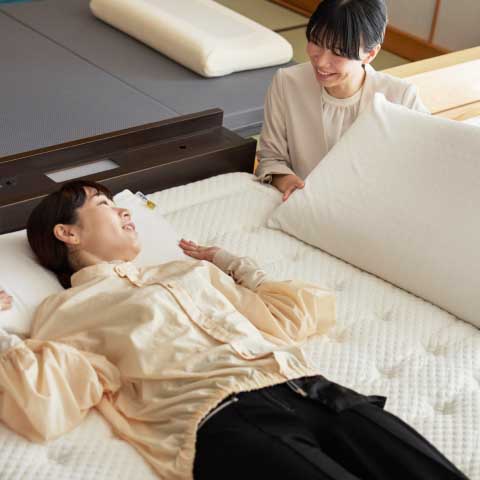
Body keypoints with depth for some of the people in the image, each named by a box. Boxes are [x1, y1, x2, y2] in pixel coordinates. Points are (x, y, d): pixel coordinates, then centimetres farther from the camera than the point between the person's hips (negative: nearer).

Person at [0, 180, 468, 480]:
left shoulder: (189, 269, 32)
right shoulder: (65, 311, 17)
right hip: (223, 419, -5)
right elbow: (44, 412, -1)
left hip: (309, 388, 6)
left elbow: (292, 314, 32)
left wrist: (229, 262, 38)